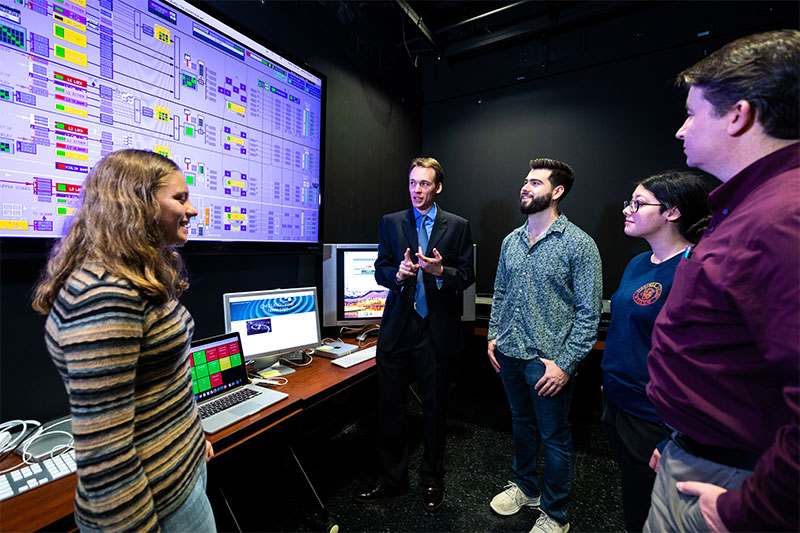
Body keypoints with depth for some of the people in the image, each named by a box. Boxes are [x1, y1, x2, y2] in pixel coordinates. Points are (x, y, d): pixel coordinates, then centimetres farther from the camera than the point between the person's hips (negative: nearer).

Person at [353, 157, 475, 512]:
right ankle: (392, 476, 34)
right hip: (398, 327, 2)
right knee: (389, 406, 11)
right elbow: (380, 270, 3)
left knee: (434, 408, 14)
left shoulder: (457, 226, 2)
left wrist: (440, 270, -20)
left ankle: (432, 478, 37)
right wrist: (398, 273, -18)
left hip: (437, 330, -1)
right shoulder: (391, 223, 7)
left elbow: (467, 275, 0)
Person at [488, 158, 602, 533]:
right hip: (509, 355, 5)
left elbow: (588, 312, -12)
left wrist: (565, 363, -16)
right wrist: (493, 336, 7)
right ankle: (525, 487, 46)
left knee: (554, 438, 12)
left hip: (548, 361, -5)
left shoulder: (578, 244, -11)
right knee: (521, 423, 23)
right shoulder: (511, 241, 6)